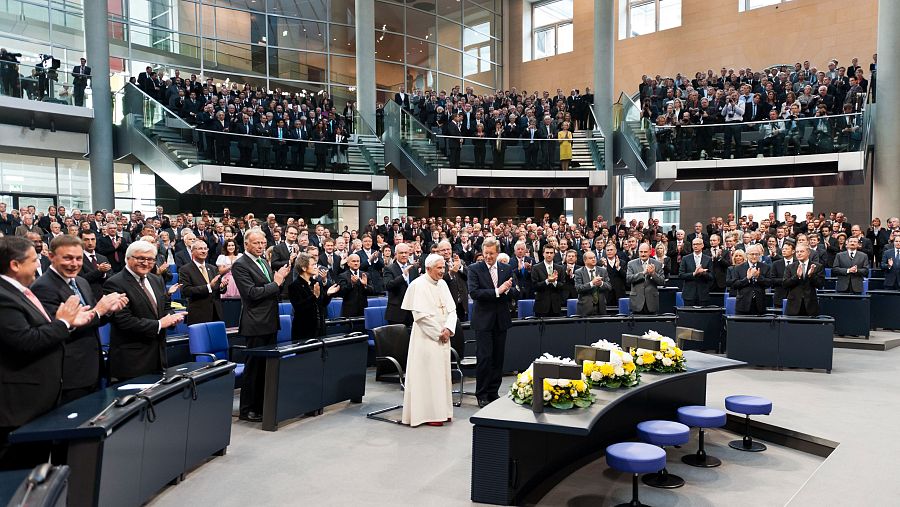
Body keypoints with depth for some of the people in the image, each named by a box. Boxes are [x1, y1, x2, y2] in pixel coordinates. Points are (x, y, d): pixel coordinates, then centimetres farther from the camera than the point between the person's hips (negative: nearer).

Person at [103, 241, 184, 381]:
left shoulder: (157, 280, 11)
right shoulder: (114, 284, -13)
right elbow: (123, 321, -19)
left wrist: (172, 318, -5)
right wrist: (159, 324, -16)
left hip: (158, 355, 7)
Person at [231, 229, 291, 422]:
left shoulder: (264, 262, 15)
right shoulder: (240, 265, -11)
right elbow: (252, 293, -20)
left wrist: (280, 279, 0)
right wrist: (276, 283, -15)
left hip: (270, 322, 8)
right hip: (255, 324, -8)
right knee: (254, 367, -1)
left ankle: (262, 406, 23)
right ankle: (246, 410, 10)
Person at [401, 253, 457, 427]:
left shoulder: (442, 284, 10)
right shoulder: (418, 285, -12)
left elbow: (452, 309, 9)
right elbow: (421, 315, -17)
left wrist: (448, 328, -8)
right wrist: (439, 333, -13)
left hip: (443, 336, 7)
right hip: (426, 337, -7)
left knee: (442, 373, 11)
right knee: (429, 373, -3)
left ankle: (442, 410, 20)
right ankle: (429, 413, 5)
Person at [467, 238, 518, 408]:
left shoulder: (507, 269, 8)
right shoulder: (474, 269, -4)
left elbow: (515, 293, 6)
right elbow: (474, 293, -16)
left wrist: (508, 290, -16)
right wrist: (497, 291, -20)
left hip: (501, 320, 4)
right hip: (483, 320, -4)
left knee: (498, 358, 9)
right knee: (484, 357, -5)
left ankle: (493, 392, 20)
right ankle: (482, 395, 6)